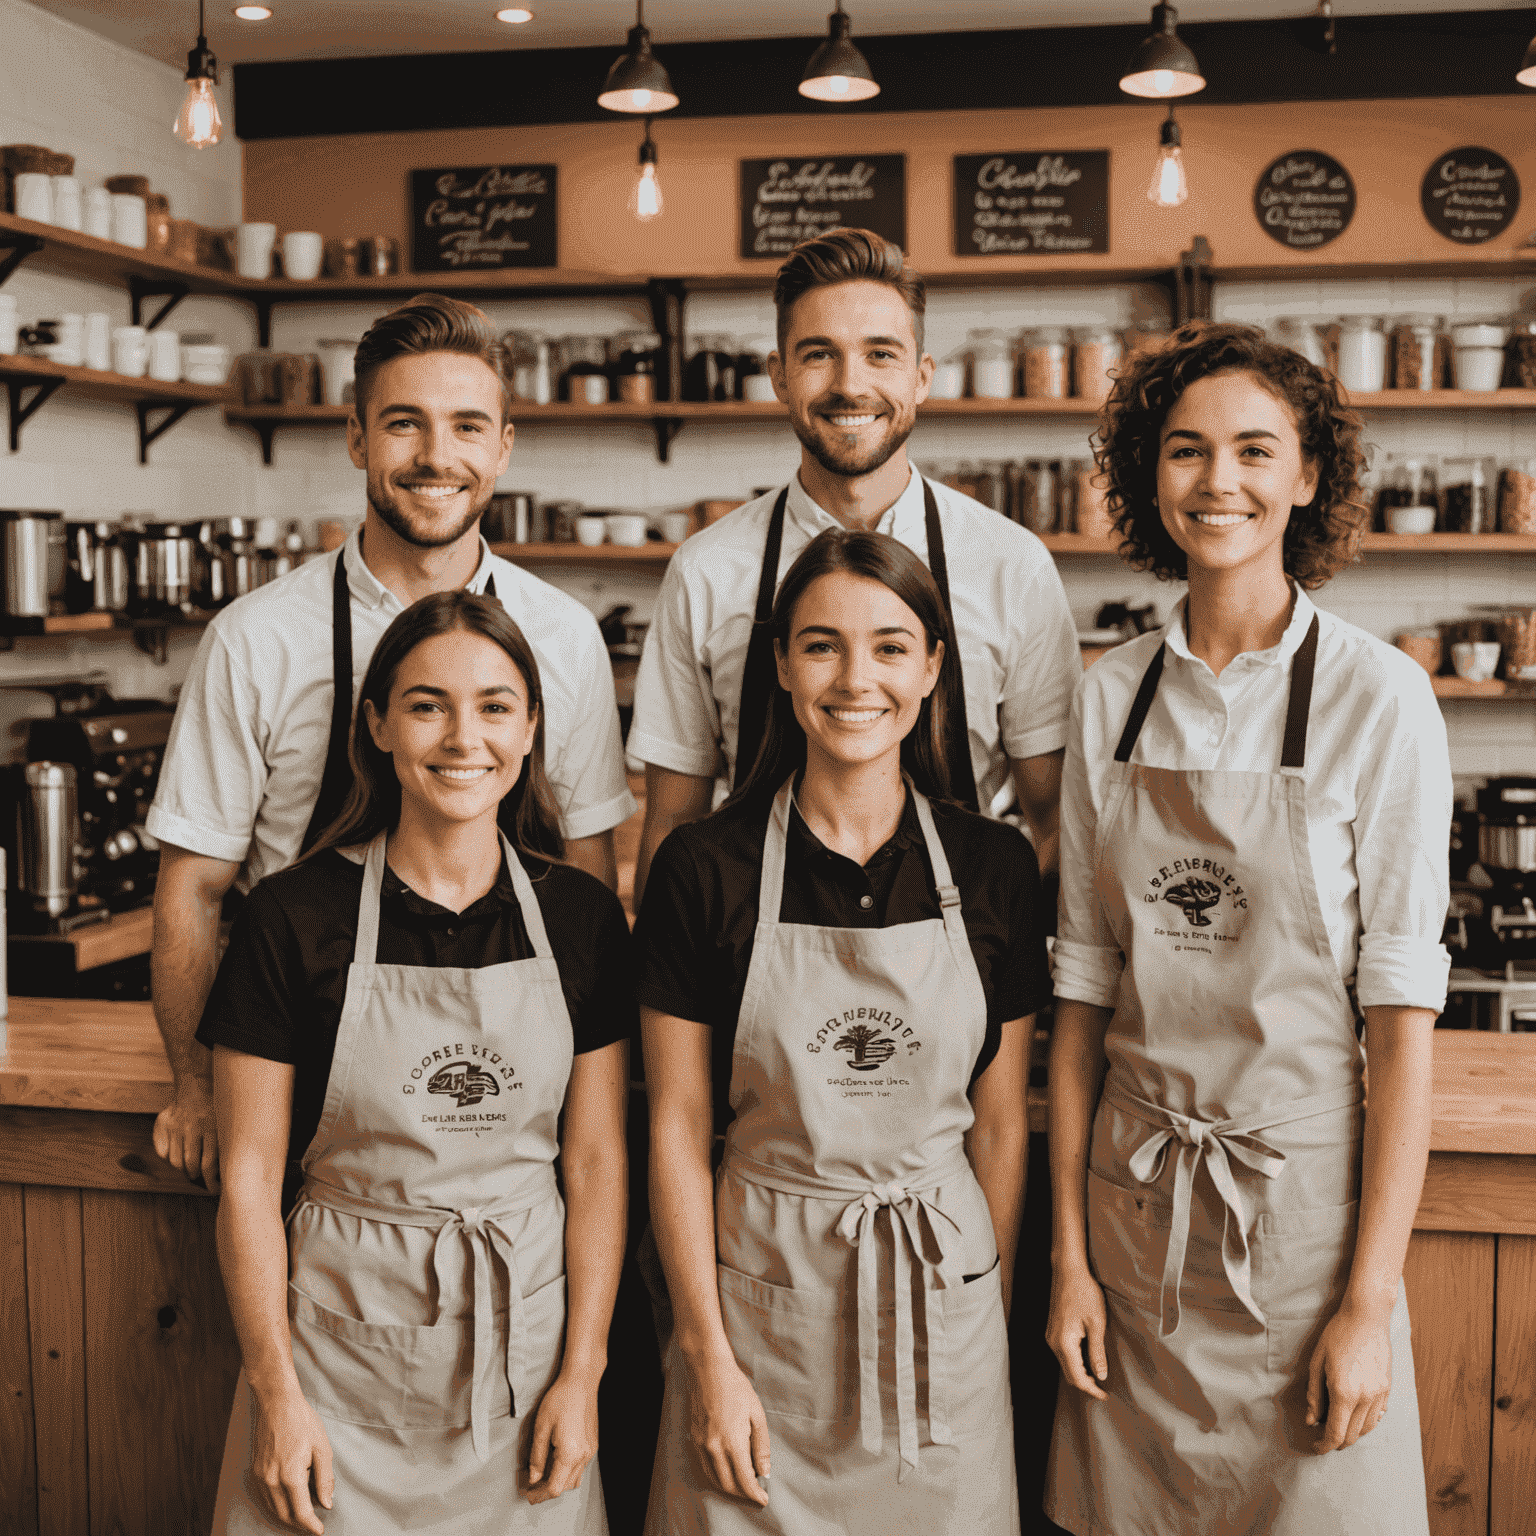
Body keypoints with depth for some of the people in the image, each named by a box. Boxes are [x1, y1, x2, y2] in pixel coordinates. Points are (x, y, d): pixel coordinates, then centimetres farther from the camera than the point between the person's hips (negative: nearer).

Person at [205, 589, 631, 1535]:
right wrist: (276, 1393, -7)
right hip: (346, 1341, -2)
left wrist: (582, 1372, -3)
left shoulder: (580, 916, -2)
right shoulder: (294, 917, -9)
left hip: (527, 1333, 2)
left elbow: (596, 1161, 1)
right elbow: (251, 1175, -5)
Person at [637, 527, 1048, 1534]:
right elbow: (679, 1125, -4)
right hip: (762, 1286, -1)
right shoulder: (706, 867, -7)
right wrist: (706, 1353, -6)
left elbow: (1001, 1121, 4)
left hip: (943, 1291, 2)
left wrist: (995, 1317, 6)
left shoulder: (994, 867, -2)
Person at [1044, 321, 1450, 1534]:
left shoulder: (1377, 697, -9)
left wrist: (1372, 1302, -12)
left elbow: (1402, 1006, -10)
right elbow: (1085, 984, 4)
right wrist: (1071, 1257, 2)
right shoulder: (1110, 700, 2)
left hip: (1300, 1191, -3)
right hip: (1132, 1201, 3)